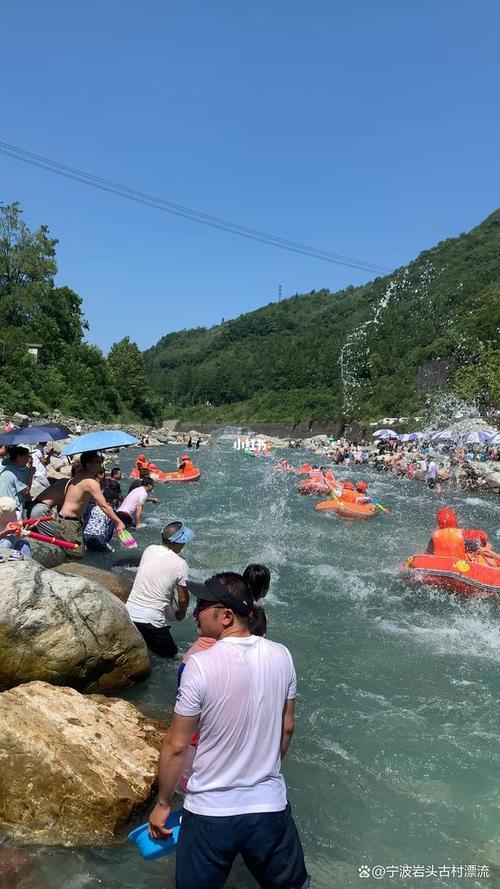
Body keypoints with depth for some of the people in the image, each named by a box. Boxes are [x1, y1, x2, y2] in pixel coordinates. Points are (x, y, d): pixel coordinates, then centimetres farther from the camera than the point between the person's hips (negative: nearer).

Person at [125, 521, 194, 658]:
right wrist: (181, 614, 15)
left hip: (129, 613, 5)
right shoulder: (180, 564, -12)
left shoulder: (149, 549, 3)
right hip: (151, 620, -4)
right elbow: (183, 599, -5)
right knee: (170, 653, 15)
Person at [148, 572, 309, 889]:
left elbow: (177, 745, -15)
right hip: (271, 805, 4)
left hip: (211, 811, -3)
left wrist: (163, 803, 1)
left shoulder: (201, 665, -23)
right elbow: (287, 727, 4)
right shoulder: (281, 656, -9)